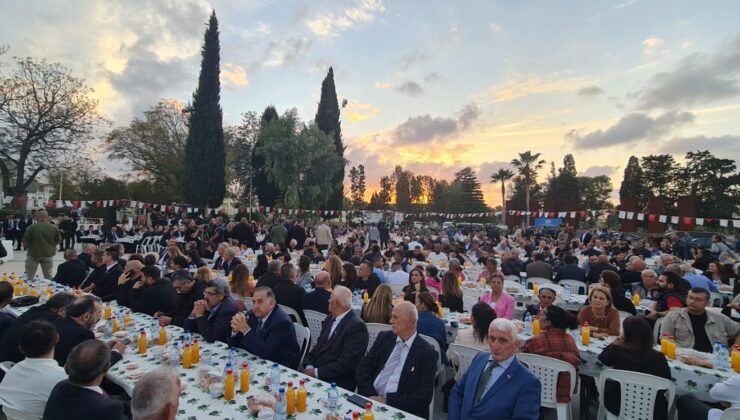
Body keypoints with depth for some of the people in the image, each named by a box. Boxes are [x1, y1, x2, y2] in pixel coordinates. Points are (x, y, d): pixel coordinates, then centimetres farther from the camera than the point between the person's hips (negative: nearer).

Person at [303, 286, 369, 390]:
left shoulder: (357, 326, -16)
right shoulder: (329, 319, 9)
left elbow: (347, 363, -19)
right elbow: (318, 346, 13)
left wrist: (316, 372, -17)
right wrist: (309, 367, -4)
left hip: (338, 382, -7)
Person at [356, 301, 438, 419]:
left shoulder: (427, 352, -6)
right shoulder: (384, 338, 6)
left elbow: (424, 395, -11)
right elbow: (363, 368, 6)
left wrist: (388, 401, -15)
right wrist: (370, 395, -9)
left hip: (400, 409, -3)